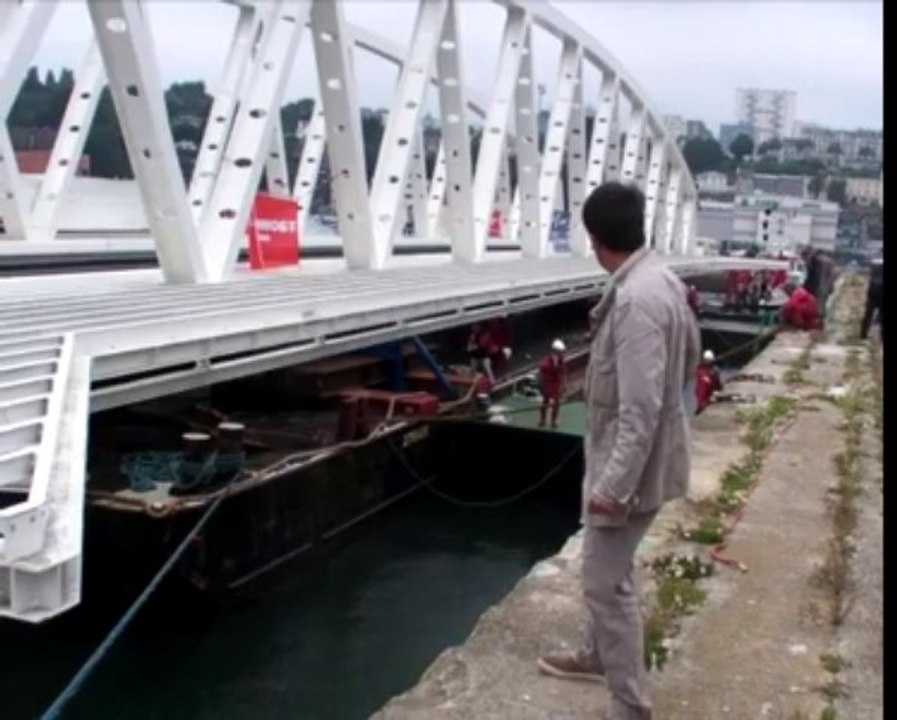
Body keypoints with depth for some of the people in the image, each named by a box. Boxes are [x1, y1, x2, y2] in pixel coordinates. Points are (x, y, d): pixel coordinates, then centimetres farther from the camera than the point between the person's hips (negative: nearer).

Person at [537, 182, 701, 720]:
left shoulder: (636, 299, -28)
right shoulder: (661, 278, 2)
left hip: (632, 464, -10)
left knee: (606, 581, 0)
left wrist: (613, 486, -26)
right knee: (609, 568, 26)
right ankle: (600, 655, 46)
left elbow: (640, 411, -29)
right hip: (635, 456, 10)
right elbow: (692, 350, 18)